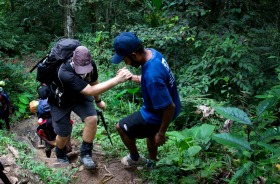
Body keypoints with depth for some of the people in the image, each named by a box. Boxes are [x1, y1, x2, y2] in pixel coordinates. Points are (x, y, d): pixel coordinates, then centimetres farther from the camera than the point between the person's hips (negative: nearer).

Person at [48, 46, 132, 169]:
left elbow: (93, 82, -1)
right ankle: (61, 156, 38)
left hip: (79, 96, 4)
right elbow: (91, 91, -49)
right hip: (61, 101, -4)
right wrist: (117, 79, -54)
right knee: (63, 134, 3)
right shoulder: (65, 73, -44)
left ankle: (85, 154, -1)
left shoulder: (91, 65, -25)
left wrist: (98, 100, 13)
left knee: (92, 119, -19)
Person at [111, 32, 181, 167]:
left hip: (158, 114, -8)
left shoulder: (152, 76, -40)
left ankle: (135, 159, 34)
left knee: (122, 127, 11)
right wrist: (131, 77, -2)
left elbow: (170, 107, -32)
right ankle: (152, 161, 56)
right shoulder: (152, 53, -12)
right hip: (160, 105, 9)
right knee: (150, 131, 34)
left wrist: (161, 133, -20)